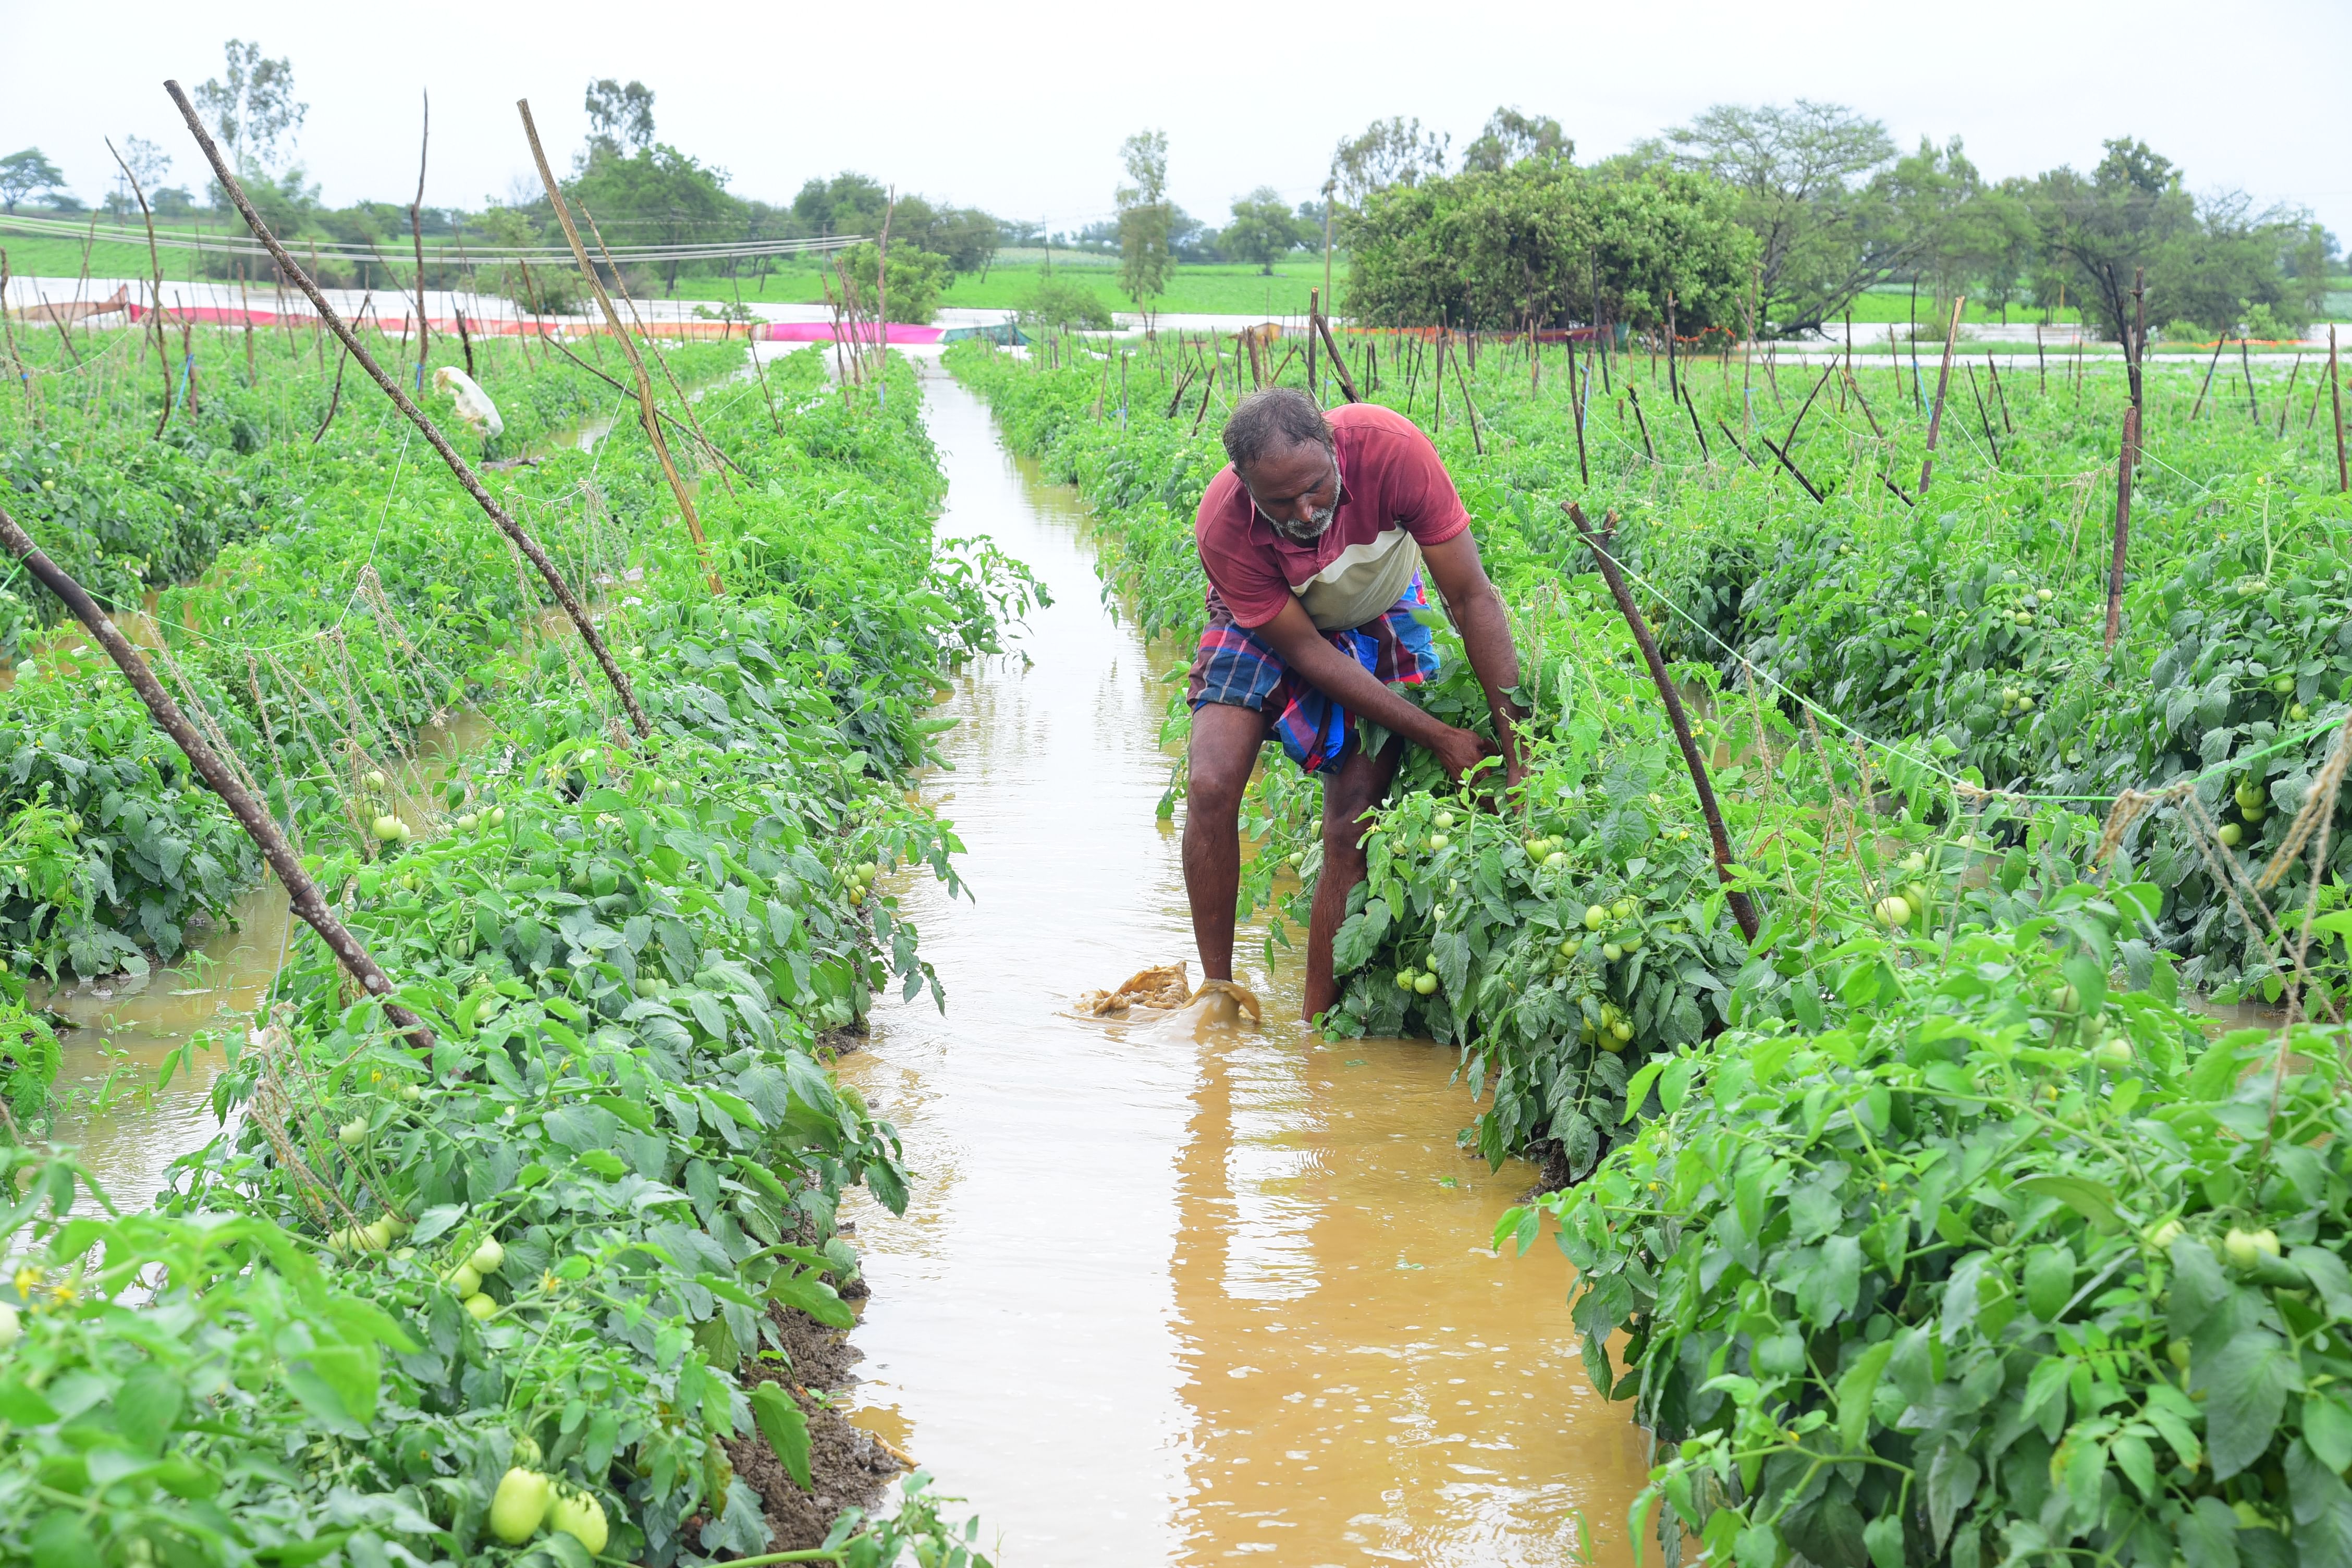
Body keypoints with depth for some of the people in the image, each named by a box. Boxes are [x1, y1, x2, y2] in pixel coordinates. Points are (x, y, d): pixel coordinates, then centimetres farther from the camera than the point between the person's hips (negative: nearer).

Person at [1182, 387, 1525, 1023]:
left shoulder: (1390, 448, -36)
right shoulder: (1224, 529, -34)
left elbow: (1472, 598, -28)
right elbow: (1307, 652, -25)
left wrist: (1518, 752, -29)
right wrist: (1441, 738, -26)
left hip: (1379, 625, 0)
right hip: (1268, 626, 0)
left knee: (1351, 828, -11)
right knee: (1211, 788, -21)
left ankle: (1317, 1024, -1)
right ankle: (1216, 987, -4)